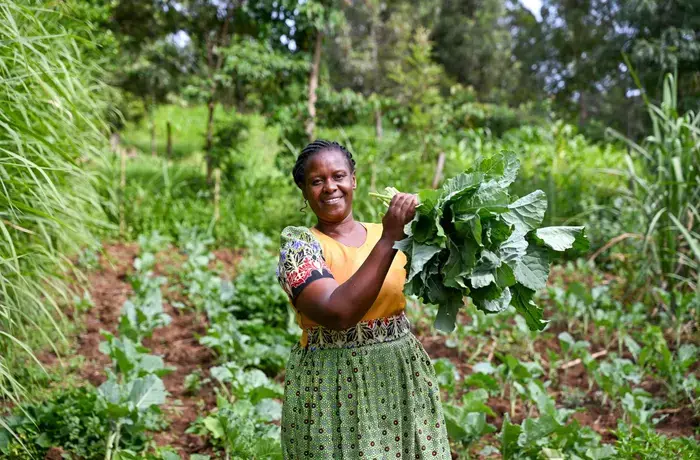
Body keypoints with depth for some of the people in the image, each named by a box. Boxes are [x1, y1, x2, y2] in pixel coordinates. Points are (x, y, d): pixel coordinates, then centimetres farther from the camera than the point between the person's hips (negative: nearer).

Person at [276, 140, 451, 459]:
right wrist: (389, 239, -24)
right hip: (334, 391, -4)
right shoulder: (299, 245, -9)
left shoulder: (386, 233, 4)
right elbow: (338, 313, -24)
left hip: (404, 380, 5)